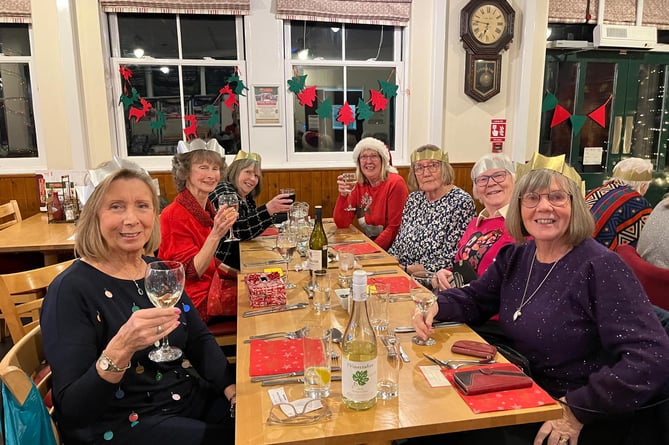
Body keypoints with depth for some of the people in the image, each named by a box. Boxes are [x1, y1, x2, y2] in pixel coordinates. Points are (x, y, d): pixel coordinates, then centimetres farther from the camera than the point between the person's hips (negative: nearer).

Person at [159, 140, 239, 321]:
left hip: (209, 284, 8)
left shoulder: (206, 208, 5)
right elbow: (191, 272, -23)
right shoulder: (175, 215, -20)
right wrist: (216, 234, -34)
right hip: (195, 299, -8)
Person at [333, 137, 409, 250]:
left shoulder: (395, 183, -11)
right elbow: (341, 223, 0)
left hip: (389, 249, -6)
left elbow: (395, 228, -14)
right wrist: (343, 195, -13)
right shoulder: (359, 185, 5)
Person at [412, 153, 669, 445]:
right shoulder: (514, 257, 2)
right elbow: (475, 299, 13)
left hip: (587, 420, -5)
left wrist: (578, 411, -24)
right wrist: (438, 306, -8)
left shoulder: (601, 267, -18)